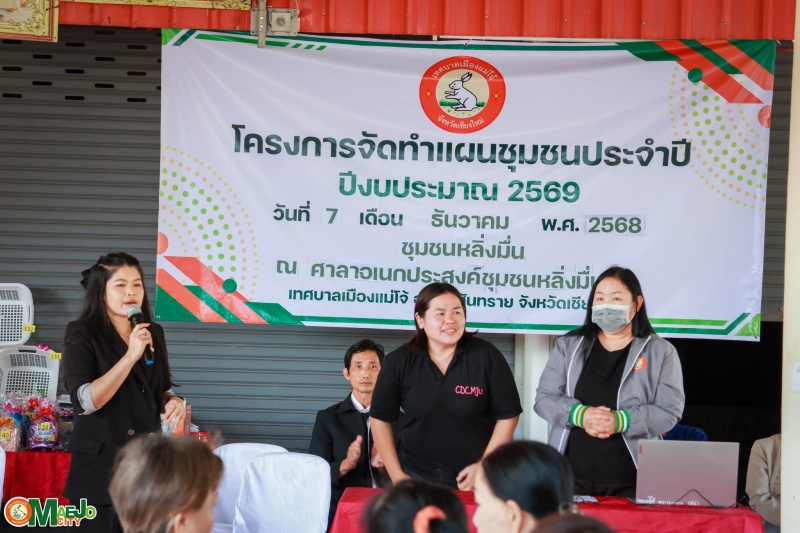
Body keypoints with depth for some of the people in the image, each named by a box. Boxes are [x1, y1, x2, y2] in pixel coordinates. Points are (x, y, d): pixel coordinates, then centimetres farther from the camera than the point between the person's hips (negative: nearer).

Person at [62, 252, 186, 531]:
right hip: (100, 464, -5)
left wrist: (172, 402, -3)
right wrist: (131, 355, -24)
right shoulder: (82, 334, -7)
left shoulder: (154, 333, 8)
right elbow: (86, 401, -19)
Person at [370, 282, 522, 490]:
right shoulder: (399, 361, -4)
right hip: (418, 480, 1)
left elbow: (508, 415, -5)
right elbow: (380, 418, 2)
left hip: (475, 480, -1)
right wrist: (396, 475, -1)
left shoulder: (486, 356, -9)